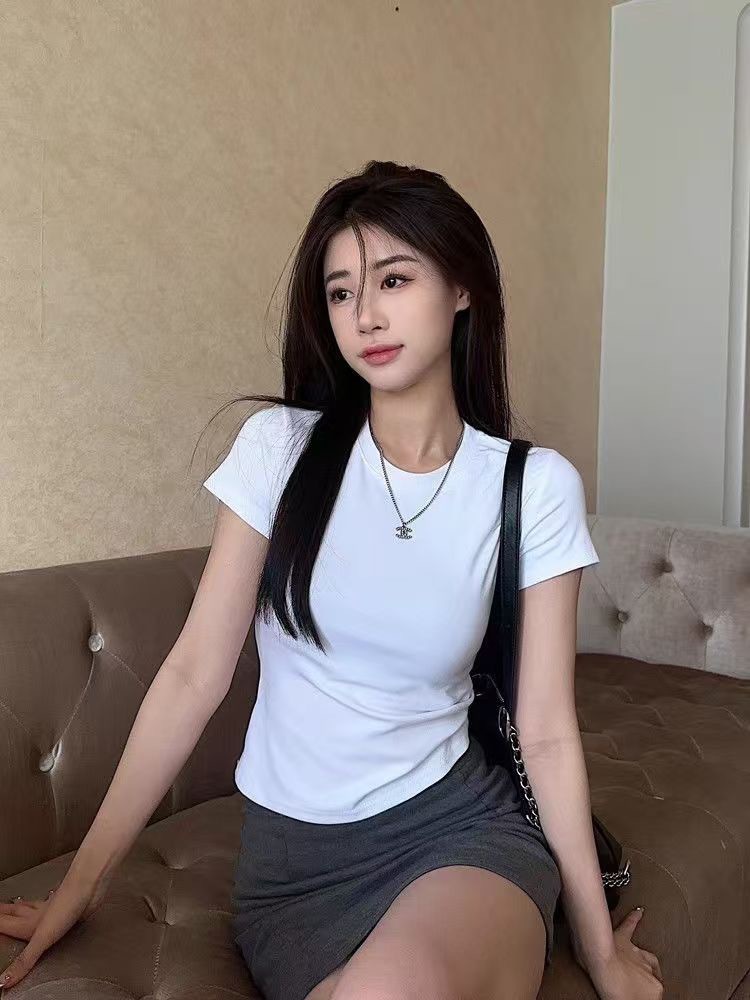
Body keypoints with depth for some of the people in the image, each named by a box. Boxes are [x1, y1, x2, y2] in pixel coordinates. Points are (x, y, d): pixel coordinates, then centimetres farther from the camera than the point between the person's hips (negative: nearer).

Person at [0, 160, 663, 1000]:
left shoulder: (536, 487, -7)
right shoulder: (282, 446, -6)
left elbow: (547, 733, -2)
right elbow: (194, 675, -5)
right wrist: (80, 884, -1)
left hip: (461, 823, 0)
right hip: (292, 856, 0)